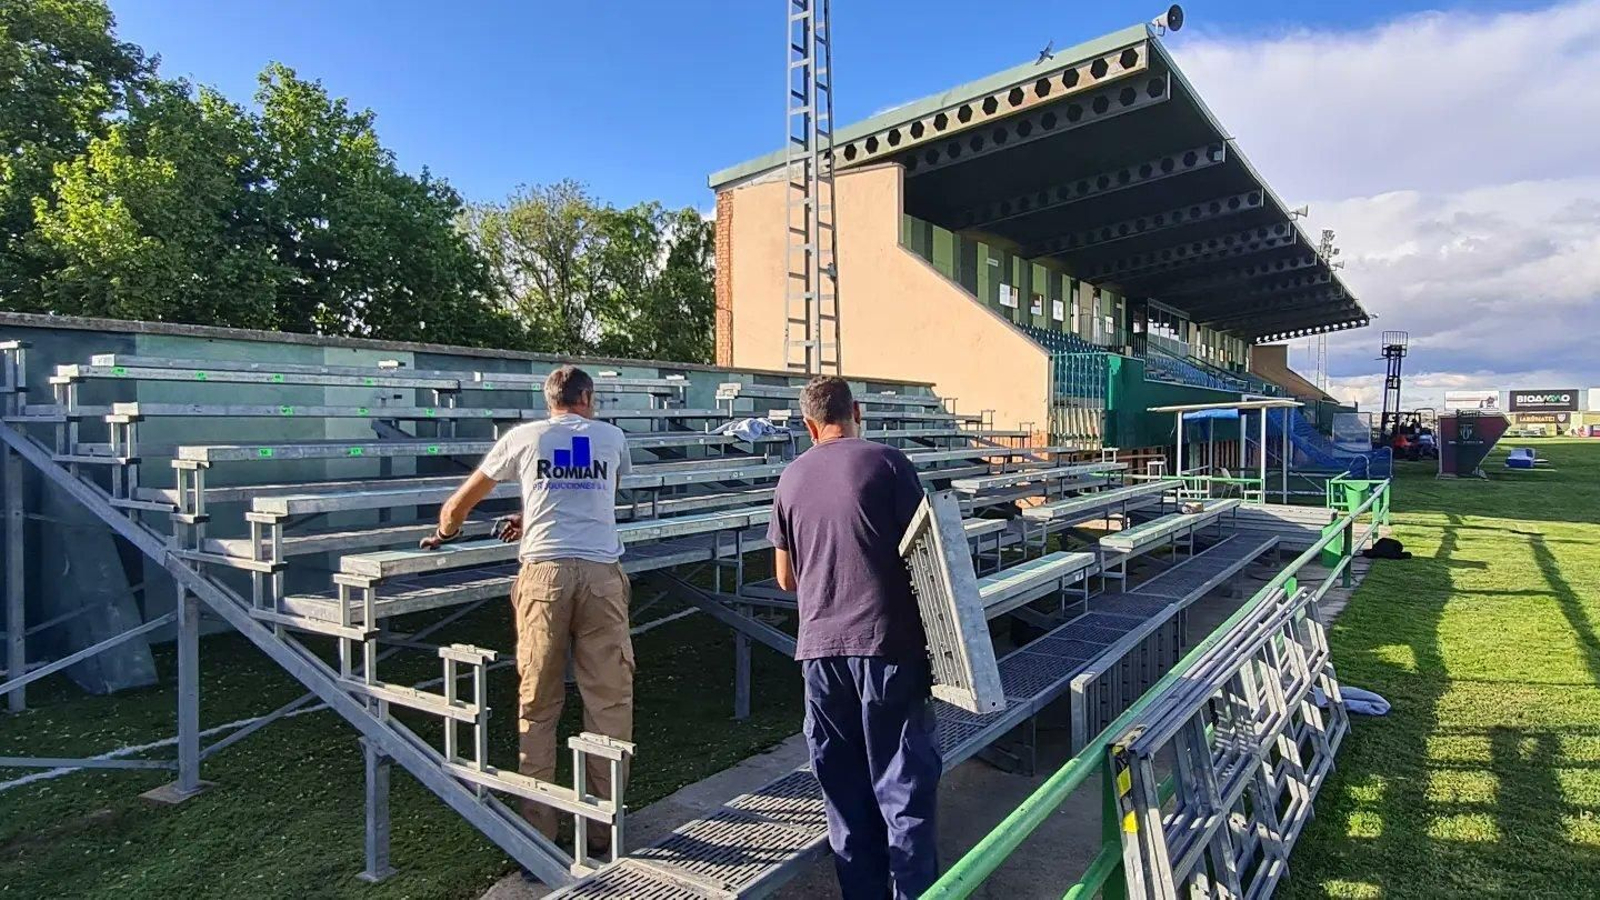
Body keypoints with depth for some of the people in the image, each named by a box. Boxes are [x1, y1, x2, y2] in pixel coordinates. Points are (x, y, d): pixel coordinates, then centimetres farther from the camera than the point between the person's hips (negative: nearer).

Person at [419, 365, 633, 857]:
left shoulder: (524, 437, 12)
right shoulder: (612, 438, 15)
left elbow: (462, 500, 23)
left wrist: (443, 531, 44)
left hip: (544, 572, 0)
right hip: (601, 572, 0)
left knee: (537, 705, 10)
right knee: (609, 701, 7)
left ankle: (538, 829, 18)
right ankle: (604, 826, 14)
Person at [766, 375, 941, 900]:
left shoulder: (791, 478, 8)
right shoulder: (886, 462, -3)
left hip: (819, 646, 4)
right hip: (887, 641, -3)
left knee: (844, 791, 13)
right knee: (903, 784, 6)